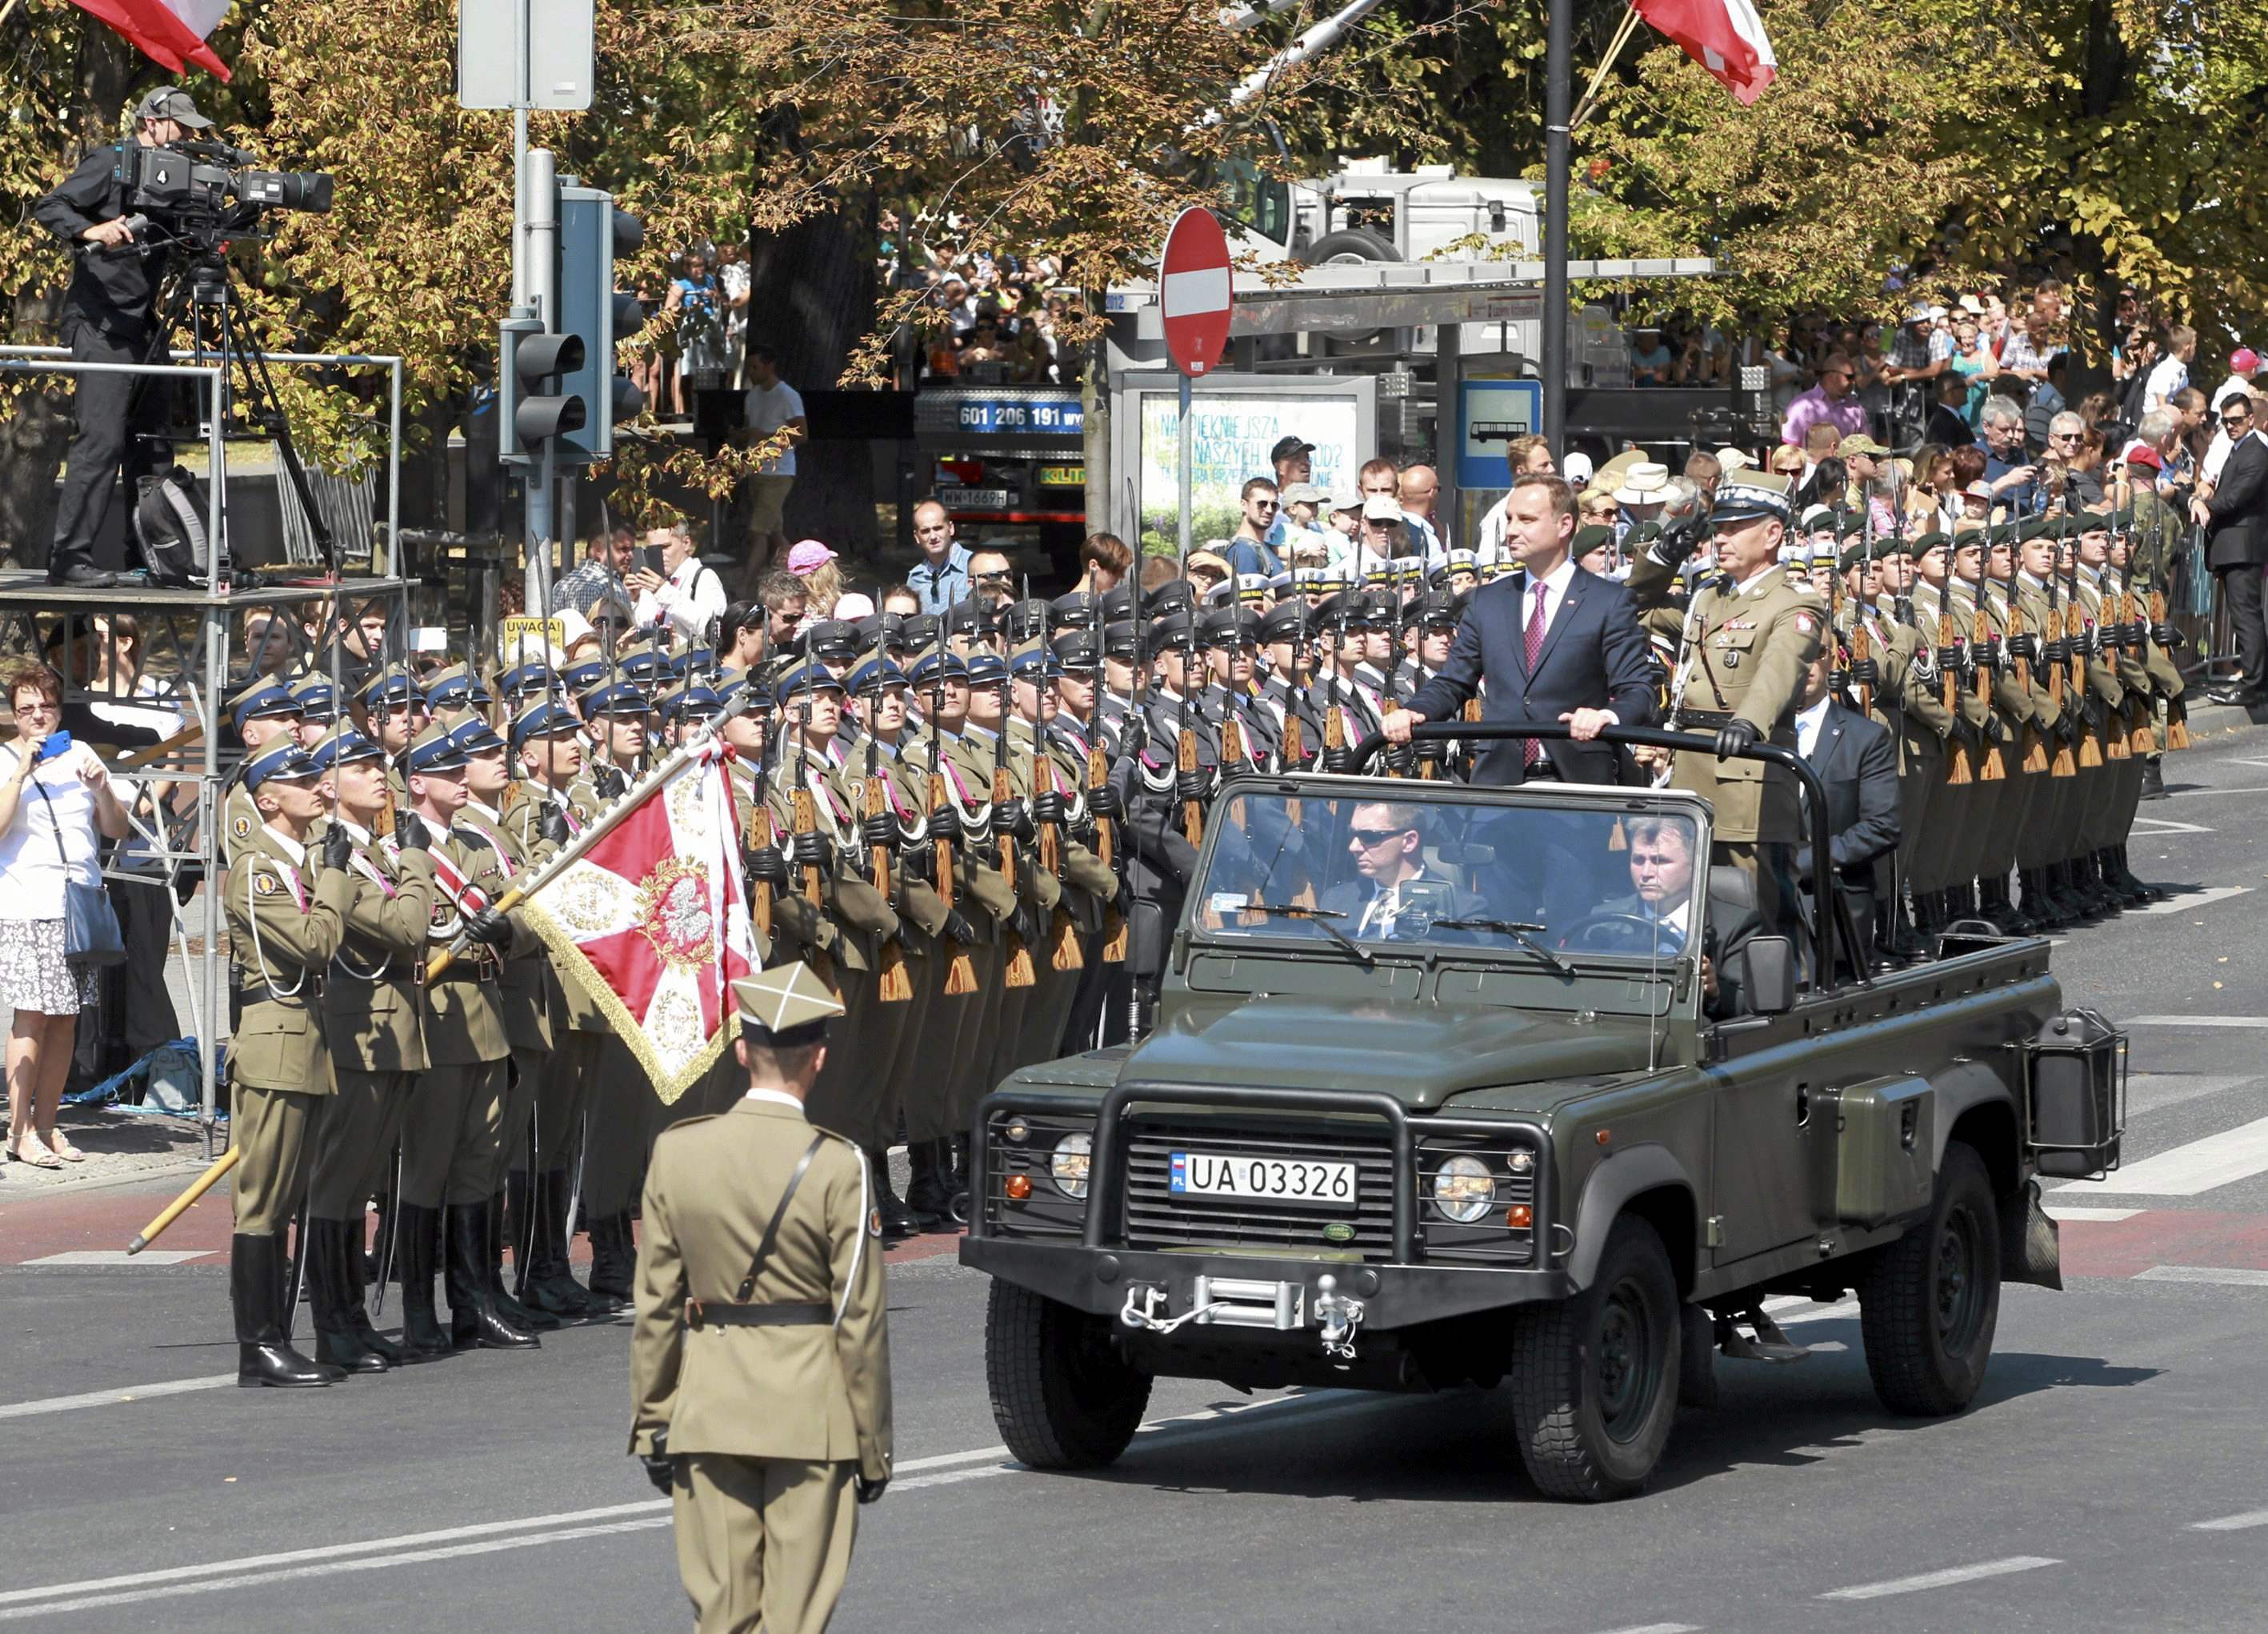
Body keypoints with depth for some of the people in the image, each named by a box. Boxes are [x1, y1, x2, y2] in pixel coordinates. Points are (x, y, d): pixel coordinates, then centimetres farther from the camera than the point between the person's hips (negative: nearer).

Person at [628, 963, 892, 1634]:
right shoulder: (837, 1168, -12)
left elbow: (657, 1306, 2)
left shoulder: (677, 1152, -2)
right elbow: (860, 1320, -8)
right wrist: (872, 1446, 1)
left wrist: (653, 1424, 11)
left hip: (710, 1408, 3)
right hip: (811, 1413, -3)